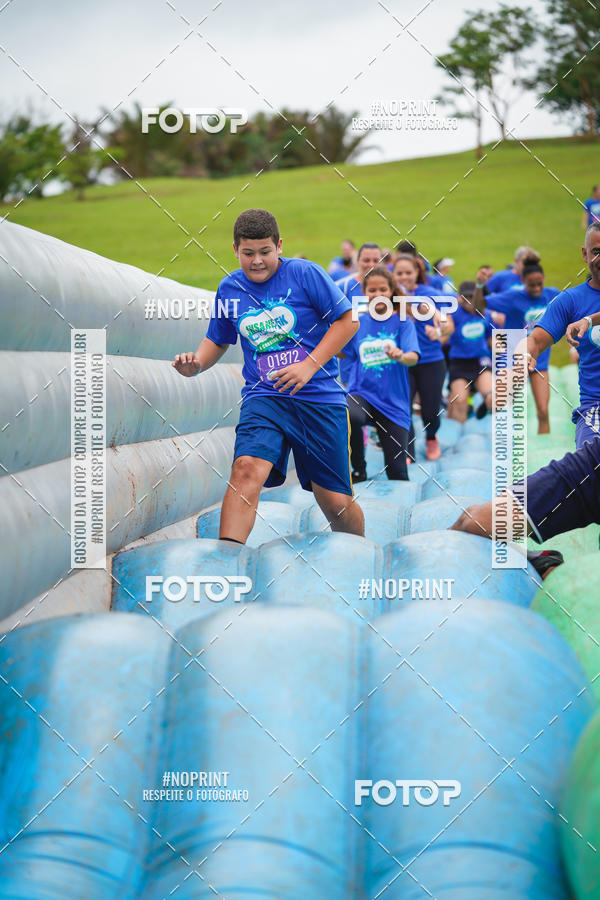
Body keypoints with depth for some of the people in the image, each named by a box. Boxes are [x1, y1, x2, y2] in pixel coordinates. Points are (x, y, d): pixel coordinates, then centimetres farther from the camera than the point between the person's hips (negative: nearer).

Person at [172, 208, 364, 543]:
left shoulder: (306, 273, -4)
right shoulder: (229, 288, 7)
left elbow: (348, 320, -2)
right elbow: (217, 340, 22)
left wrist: (309, 365, -11)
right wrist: (196, 363, 0)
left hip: (320, 397, -2)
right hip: (264, 397, 2)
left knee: (336, 502, 2)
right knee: (247, 468, -28)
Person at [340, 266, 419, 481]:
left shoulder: (403, 322, 1)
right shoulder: (358, 323, 8)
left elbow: (413, 357, -14)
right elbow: (343, 352, 21)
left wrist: (400, 356, -36)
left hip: (393, 403, -1)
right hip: (361, 393, 1)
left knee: (397, 474, -4)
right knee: (349, 415, -37)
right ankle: (358, 471, -14)